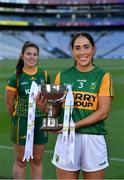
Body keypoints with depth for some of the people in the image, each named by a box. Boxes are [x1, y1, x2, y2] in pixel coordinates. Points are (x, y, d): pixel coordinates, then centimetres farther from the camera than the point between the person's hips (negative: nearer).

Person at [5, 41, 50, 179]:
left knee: (37, 160, 11)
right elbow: (9, 103, 0)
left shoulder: (44, 75, 3)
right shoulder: (16, 77, -7)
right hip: (22, 122, -3)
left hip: (41, 121, 3)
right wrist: (17, 117, 8)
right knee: (21, 161, 5)